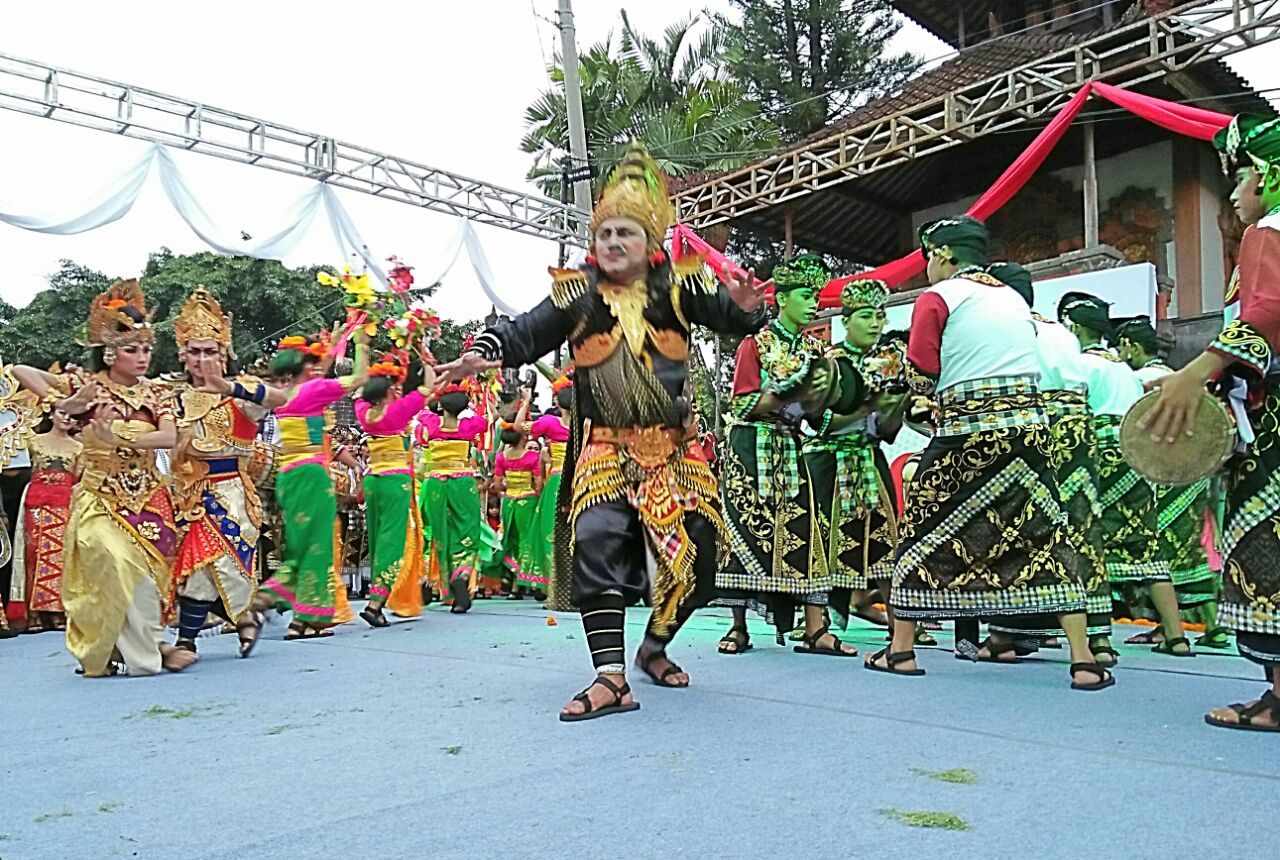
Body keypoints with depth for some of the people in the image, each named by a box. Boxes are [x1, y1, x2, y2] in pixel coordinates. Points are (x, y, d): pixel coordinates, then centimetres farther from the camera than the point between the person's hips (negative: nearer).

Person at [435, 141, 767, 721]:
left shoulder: (678, 285, 1)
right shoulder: (578, 293, 3)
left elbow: (732, 319, -4)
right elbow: (527, 332, -3)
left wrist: (743, 306, -28)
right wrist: (485, 353, -21)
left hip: (673, 445, 1)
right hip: (604, 445, -1)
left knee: (694, 553, 2)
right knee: (597, 541, -19)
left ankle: (654, 647, 28)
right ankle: (611, 677, -17)